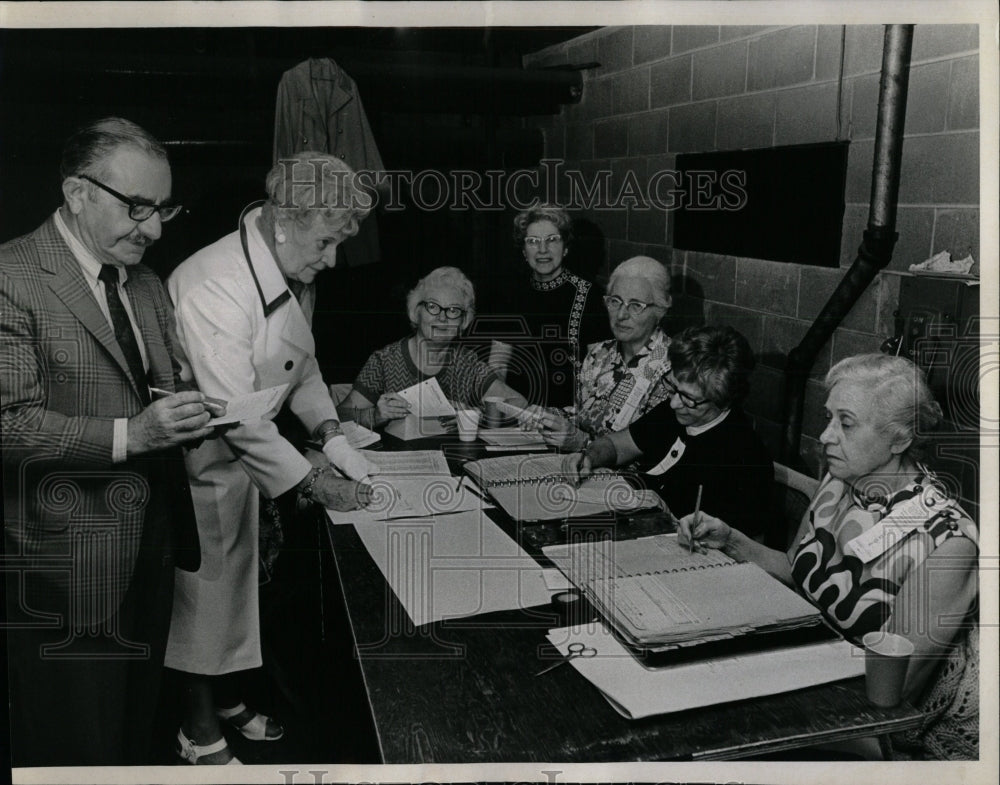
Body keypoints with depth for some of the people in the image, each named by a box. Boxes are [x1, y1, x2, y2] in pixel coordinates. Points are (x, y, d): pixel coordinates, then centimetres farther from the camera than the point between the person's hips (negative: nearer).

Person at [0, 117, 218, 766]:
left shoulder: (149, 286, 13)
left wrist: (187, 415, -5)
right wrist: (130, 435, -27)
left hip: (151, 553, 7)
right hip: (68, 567, -7)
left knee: (136, 737, 19)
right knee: (75, 756, 7)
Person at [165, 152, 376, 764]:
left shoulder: (296, 277, -1)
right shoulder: (214, 288, -31)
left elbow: (301, 363, 11)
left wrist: (331, 433, -4)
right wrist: (313, 482, -25)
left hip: (247, 457, 8)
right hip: (199, 464, -8)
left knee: (238, 583, 21)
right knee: (202, 593, 8)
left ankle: (227, 700, 42)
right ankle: (200, 730, 30)